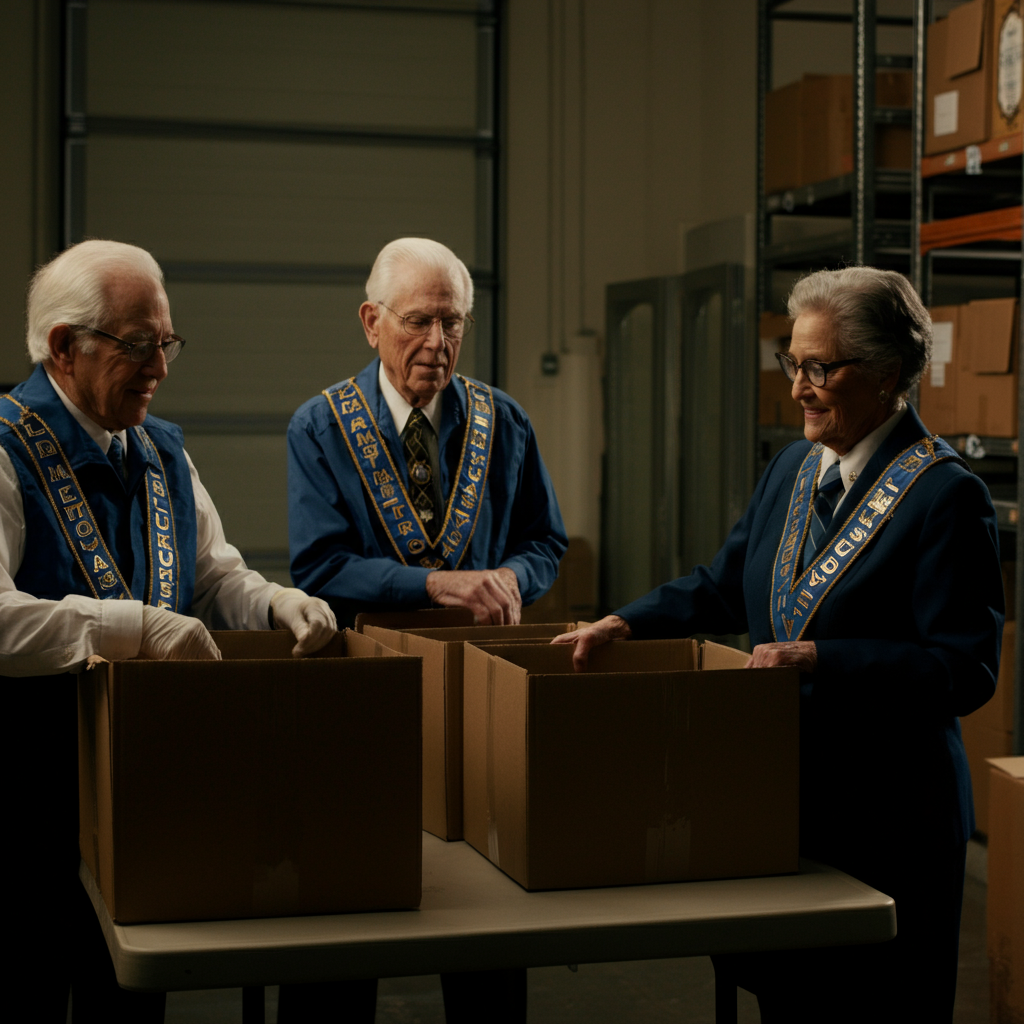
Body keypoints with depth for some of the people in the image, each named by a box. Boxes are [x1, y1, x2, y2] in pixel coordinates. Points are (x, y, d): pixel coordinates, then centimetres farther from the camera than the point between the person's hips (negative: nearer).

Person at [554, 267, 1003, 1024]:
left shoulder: (946, 495, -15)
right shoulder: (795, 469, 9)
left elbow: (966, 669, -19)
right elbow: (724, 586, 17)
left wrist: (819, 659, -26)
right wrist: (626, 623, 2)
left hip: (887, 820, -7)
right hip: (783, 798, 7)